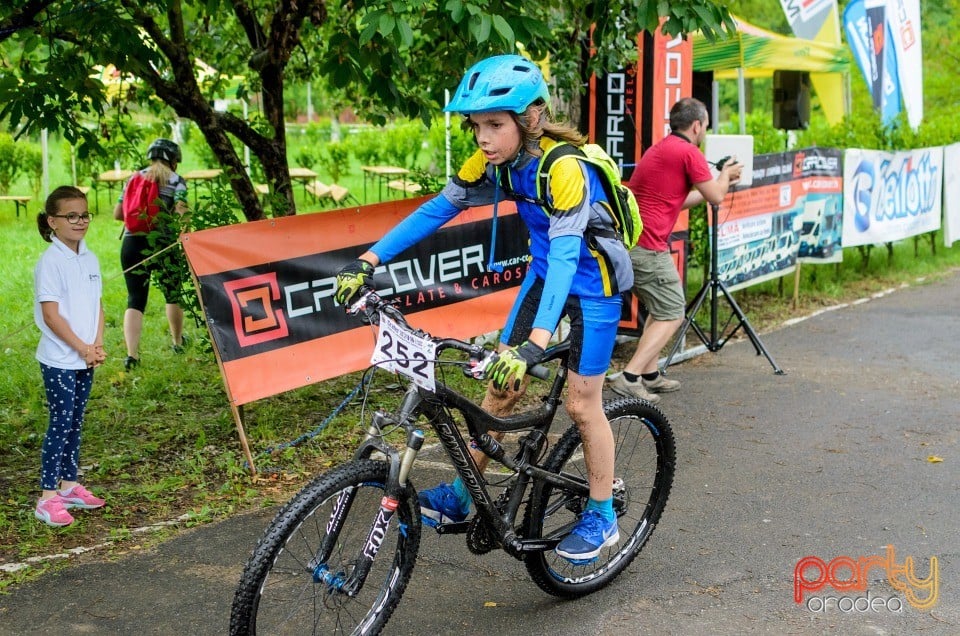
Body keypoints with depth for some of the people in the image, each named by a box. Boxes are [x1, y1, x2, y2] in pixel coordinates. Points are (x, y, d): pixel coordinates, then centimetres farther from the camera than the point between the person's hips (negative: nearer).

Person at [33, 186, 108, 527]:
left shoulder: (90, 259, 8)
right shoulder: (50, 262, -14)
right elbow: (50, 314, -17)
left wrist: (98, 345, -2)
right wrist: (82, 348, -15)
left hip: (85, 358, 7)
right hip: (59, 360, -7)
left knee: (75, 422, 14)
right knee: (60, 423, -4)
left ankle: (69, 485, 25)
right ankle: (47, 498, 2)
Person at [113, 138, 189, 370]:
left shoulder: (134, 179, 12)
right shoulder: (176, 181, 1)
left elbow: (118, 214, 11)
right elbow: (180, 215, -13)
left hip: (133, 244, 2)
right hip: (164, 244, -2)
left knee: (135, 300, 2)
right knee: (173, 295, 20)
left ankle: (132, 354, -13)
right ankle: (178, 342, 36)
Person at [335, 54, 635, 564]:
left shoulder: (564, 168, -33)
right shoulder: (495, 161, -12)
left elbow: (566, 254, -43)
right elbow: (436, 209, -9)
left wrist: (537, 341, -55)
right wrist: (369, 260, -19)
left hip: (592, 281, -6)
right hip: (543, 273, 6)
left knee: (581, 402, -1)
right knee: (502, 383, 5)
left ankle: (601, 517, 18)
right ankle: (460, 497, 16)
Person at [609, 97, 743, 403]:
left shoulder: (658, 149, 21)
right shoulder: (689, 153, -9)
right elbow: (715, 197, 0)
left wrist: (721, 181, 32)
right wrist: (726, 175, 21)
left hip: (626, 240, 10)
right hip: (647, 246, -10)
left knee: (660, 309, 21)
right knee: (672, 314, -1)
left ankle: (650, 375, 22)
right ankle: (629, 377, -8)